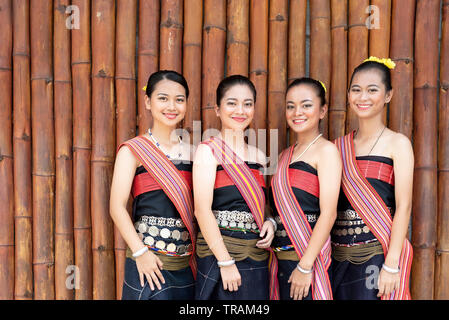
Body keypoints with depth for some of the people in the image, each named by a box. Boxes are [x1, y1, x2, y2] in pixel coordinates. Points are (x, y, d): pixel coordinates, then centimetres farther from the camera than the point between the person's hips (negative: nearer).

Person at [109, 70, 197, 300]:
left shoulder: (191, 151, 9)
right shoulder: (133, 150, -4)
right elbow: (117, 207, -10)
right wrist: (140, 252, -17)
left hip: (187, 265, 5)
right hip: (149, 263, -4)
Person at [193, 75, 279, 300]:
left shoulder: (258, 156, 12)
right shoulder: (208, 150, -6)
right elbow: (202, 210, -13)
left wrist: (269, 222, 2)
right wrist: (226, 262, -17)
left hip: (257, 256, 5)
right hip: (220, 254, -5)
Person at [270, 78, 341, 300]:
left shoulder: (326, 150, -7)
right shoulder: (285, 156, 14)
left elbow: (328, 214, -14)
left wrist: (305, 265, -17)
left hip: (309, 255, -6)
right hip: (281, 255, 6)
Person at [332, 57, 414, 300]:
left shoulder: (397, 143, -2)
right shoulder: (339, 146, 9)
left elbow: (403, 206, -9)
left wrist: (391, 265, -16)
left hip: (378, 253, -4)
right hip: (339, 256, 4)